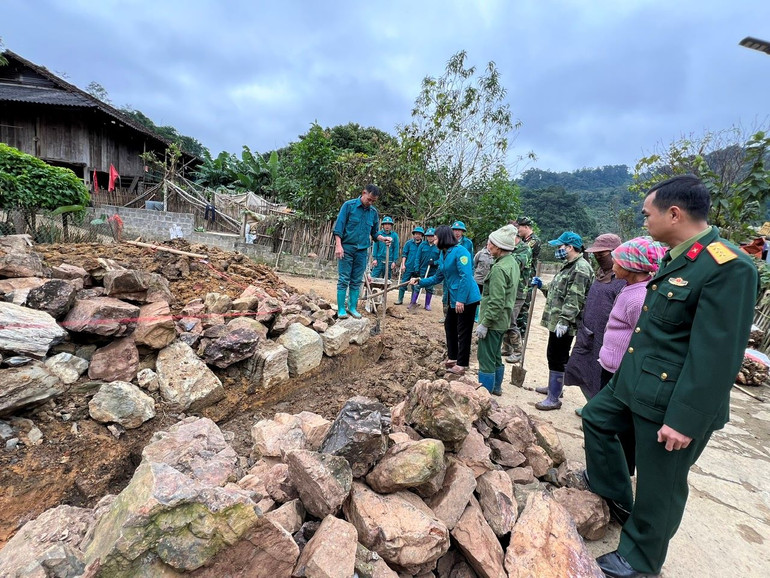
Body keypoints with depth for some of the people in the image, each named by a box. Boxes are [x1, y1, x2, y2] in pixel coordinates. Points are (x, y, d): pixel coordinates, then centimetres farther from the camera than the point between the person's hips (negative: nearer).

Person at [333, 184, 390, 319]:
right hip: (346, 248, -4)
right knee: (343, 280, -2)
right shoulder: (349, 205, -3)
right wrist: (338, 245, -16)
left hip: (362, 251, 4)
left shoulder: (374, 212, 9)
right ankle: (341, 309, 5)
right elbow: (339, 227, -6)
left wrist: (382, 238, -3)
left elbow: (374, 232, 17)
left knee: (356, 281, 8)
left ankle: (353, 307, 17)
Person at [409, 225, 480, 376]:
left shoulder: (460, 251, -17)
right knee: (449, 326, 18)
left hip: (467, 299, -9)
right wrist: (419, 282, 11)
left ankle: (462, 364, 13)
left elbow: (466, 276, -23)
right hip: (454, 299, 9)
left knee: (463, 332, 1)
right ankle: (453, 357, 33)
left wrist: (461, 300, -25)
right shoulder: (443, 255, 10)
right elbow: (438, 278, 17)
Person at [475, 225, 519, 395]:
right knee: (496, 356, 23)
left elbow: (496, 302, -26)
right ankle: (496, 387, 37)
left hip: (493, 321, -10)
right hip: (503, 320, 10)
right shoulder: (512, 262, 8)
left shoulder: (499, 268, -23)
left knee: (486, 360, 1)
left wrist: (484, 323, -19)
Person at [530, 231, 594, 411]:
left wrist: (564, 321, -27)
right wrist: (542, 286, 15)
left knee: (557, 359, -4)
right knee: (553, 356, 21)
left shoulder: (580, 268, -17)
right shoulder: (569, 266, 18)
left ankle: (554, 399, 6)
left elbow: (574, 299, -24)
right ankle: (554, 386, 37)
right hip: (556, 321, 11)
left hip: (564, 325, -11)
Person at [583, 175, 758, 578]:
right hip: (636, 383, 9)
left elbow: (716, 356, -25)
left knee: (659, 484, 10)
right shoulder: (675, 257, 6)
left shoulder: (728, 267, -23)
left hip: (673, 400, -9)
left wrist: (686, 420, -22)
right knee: (595, 417, 22)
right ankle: (615, 496, 42)